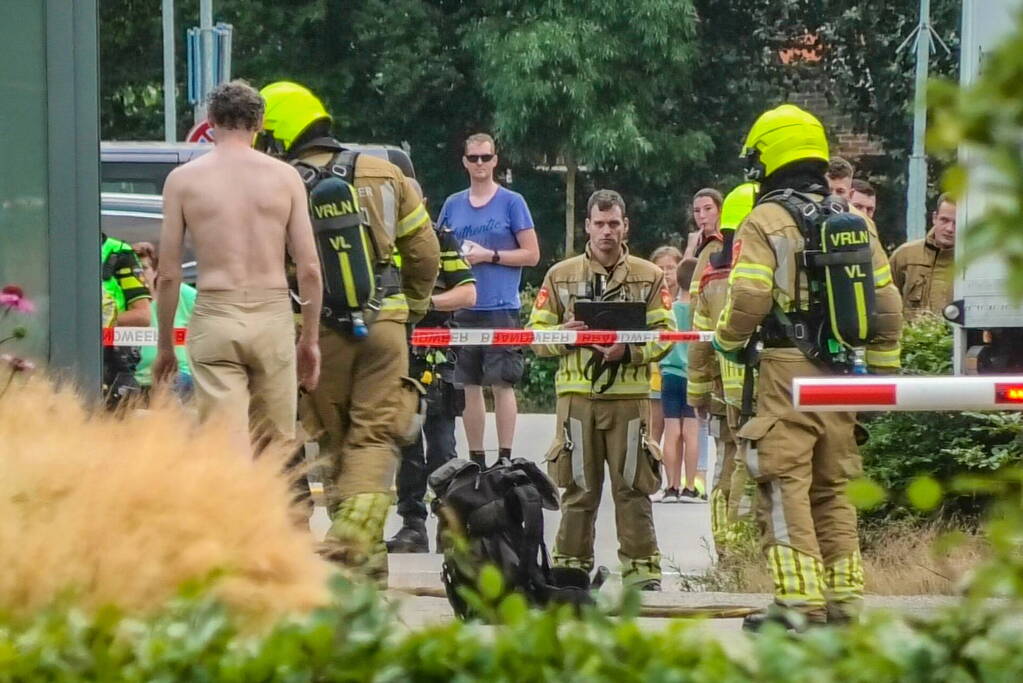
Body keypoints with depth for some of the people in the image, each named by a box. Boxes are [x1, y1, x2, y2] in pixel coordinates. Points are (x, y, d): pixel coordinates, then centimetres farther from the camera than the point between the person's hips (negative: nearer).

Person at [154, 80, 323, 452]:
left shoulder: (183, 179, 3)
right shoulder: (285, 176, 5)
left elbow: (168, 274, 3)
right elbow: (309, 268, 3)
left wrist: (165, 344, 13)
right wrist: (310, 338, 13)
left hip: (214, 319, -1)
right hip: (272, 315, 1)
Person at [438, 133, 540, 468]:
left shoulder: (512, 202, 2)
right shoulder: (453, 205, 13)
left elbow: (531, 254, 0)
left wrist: (489, 255, -10)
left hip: (501, 308, -4)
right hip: (463, 309, 4)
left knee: (501, 383, -7)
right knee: (468, 386, 5)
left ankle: (505, 458, -4)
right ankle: (475, 460, 11)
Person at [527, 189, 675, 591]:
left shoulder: (649, 277, 9)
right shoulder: (560, 276, 11)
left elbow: (665, 334, 1)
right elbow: (536, 332, 9)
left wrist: (629, 350, -15)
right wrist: (562, 336, -12)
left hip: (629, 395, -1)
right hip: (577, 394, 1)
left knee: (632, 487, -1)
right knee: (578, 487, 2)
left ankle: (641, 568, 2)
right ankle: (570, 565, 9)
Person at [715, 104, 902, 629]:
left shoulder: (765, 222, -5)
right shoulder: (856, 223, 13)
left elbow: (748, 300, -15)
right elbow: (886, 307, 11)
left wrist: (728, 341, 4)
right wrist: (882, 374, 17)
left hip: (788, 370, -6)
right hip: (843, 371, 6)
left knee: (785, 487, -5)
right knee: (833, 488, 13)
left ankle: (799, 599, -12)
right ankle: (844, 596, 12)